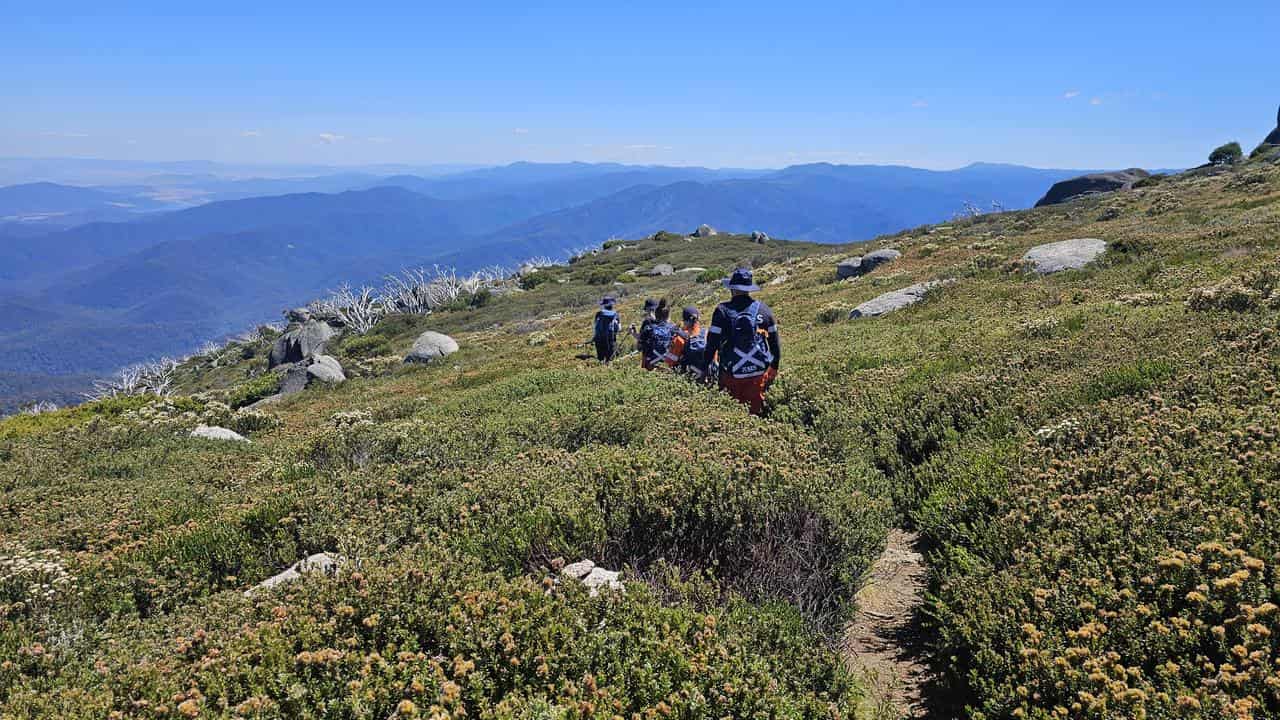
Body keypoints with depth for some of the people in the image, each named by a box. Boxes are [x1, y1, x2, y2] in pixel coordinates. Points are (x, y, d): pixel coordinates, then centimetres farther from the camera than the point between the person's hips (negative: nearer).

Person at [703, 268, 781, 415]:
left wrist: (705, 365, 2)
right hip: (759, 372, 2)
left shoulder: (723, 310, -9)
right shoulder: (764, 309, 2)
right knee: (755, 408, 12)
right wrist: (774, 367, 19)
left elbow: (713, 341, -9)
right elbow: (775, 341, 8)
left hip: (732, 374, -2)